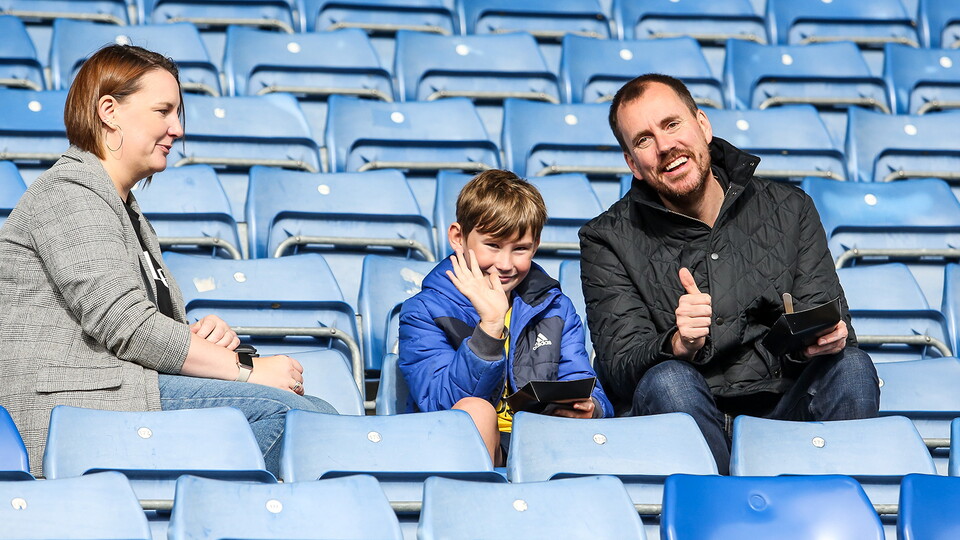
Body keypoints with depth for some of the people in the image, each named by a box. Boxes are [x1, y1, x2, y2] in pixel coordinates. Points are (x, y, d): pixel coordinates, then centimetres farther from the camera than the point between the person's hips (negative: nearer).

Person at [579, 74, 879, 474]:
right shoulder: (608, 241, 5)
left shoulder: (788, 209, 12)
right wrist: (679, 345, -29)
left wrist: (824, 339, -18)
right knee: (666, 381, -33)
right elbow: (619, 369, -5)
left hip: (781, 414, 2)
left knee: (851, 366, -25)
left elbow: (831, 329, 9)